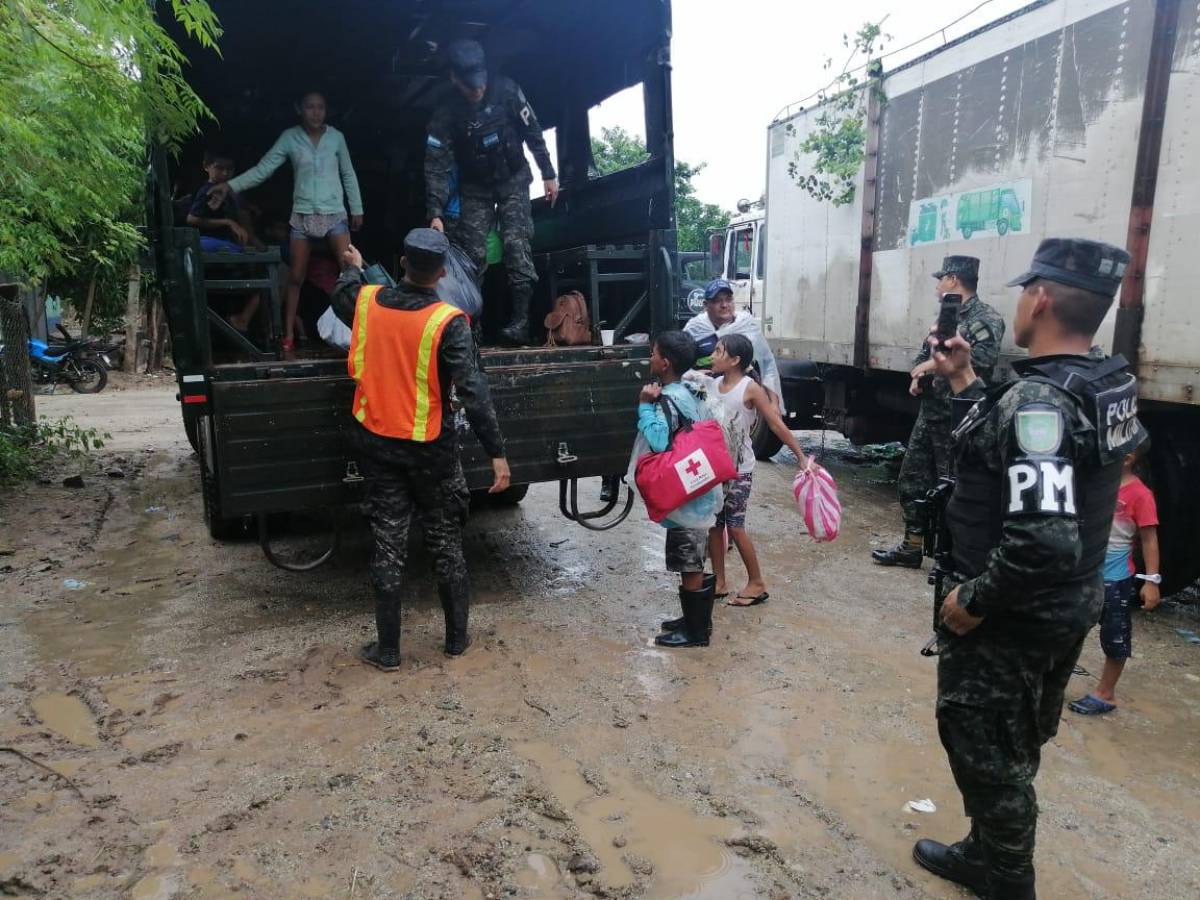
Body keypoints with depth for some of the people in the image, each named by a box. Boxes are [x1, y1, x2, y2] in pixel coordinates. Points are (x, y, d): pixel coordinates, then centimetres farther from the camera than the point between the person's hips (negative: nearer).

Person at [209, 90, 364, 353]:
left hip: (335, 215, 0)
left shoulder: (336, 137, 2)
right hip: (302, 216, 0)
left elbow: (348, 175, 10)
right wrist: (231, 186, -11)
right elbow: (263, 169, -2)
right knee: (296, 277, 3)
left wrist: (357, 209, 9)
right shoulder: (290, 137, -1)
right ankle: (289, 336, 9)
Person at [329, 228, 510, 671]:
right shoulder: (448, 322, -17)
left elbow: (341, 298, 22)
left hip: (378, 443, 3)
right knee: (446, 542, 12)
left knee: (388, 545, 10)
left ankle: (388, 649, 18)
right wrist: (496, 452, -20)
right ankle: (457, 637, 25)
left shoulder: (367, 301, -4)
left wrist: (353, 268, 42)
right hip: (431, 450, -3)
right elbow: (473, 391, -23)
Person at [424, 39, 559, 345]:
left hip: (513, 180, -1)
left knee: (516, 245, -14)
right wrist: (436, 214, -29)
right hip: (475, 187, 1)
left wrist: (549, 174, -2)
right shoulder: (446, 112, -17)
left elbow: (533, 133, -4)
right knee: (472, 252, -7)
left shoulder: (506, 91, -16)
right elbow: (436, 166, -20)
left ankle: (521, 321, -17)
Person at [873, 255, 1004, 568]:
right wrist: (917, 377, 1)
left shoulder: (984, 318, -12)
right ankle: (911, 547, 26)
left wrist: (935, 364, -22)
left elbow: (983, 356, -30)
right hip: (929, 413, 9)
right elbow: (924, 352, 23)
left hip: (957, 419, -9)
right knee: (912, 478, 14)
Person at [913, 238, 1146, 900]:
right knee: (1011, 749, 26)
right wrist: (963, 382, 12)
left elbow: (1042, 540, -37)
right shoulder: (1106, 387, 1)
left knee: (986, 755, 11)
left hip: (1010, 618, -10)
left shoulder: (1038, 399, -29)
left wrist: (973, 600, -23)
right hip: (1067, 605, 10)